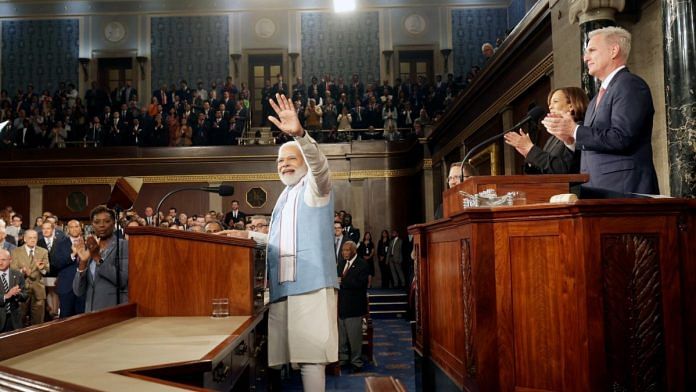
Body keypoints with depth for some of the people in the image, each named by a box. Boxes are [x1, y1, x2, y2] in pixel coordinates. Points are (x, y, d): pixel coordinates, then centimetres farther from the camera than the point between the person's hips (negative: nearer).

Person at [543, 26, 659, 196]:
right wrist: (568, 137, 2)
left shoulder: (630, 85, -9)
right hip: (599, 191, 8)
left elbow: (621, 138, -20)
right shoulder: (597, 98, 20)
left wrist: (575, 130, -15)